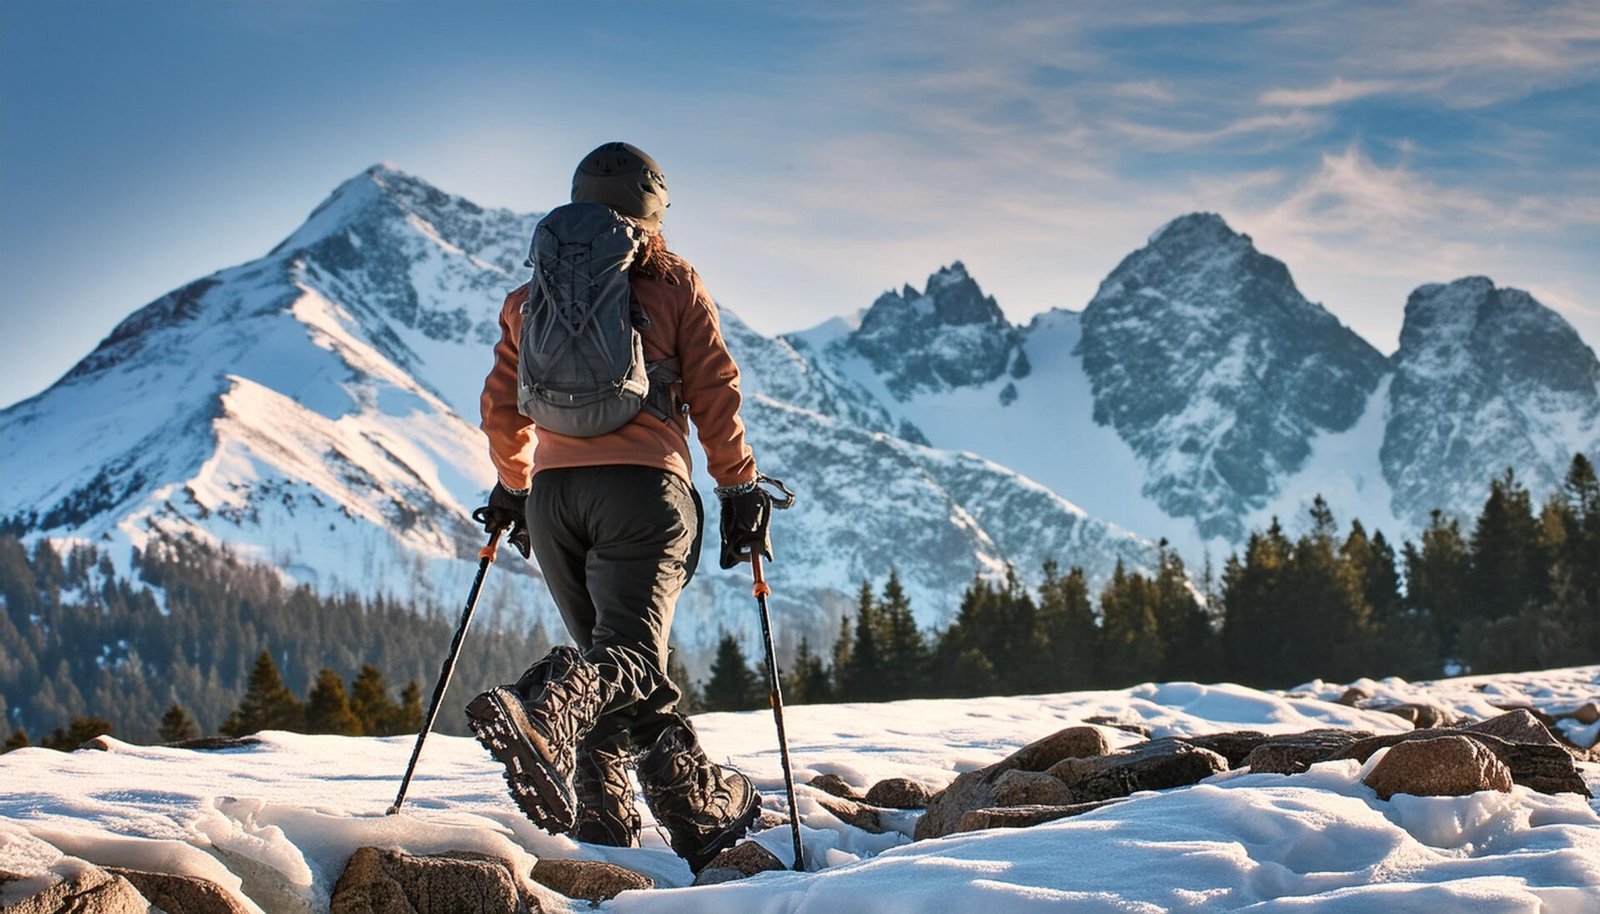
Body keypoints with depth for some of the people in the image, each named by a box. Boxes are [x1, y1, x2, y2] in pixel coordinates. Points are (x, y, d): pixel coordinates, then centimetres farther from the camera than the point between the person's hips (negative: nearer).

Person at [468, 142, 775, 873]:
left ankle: (698, 811, 13)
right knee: (629, 653, -16)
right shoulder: (674, 284, 8)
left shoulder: (531, 297, 17)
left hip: (552, 487, 4)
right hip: (643, 484, -4)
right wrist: (741, 490, 11)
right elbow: (715, 395, 5)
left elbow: (502, 408, 23)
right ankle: (541, 710, -46)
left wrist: (513, 486, 37)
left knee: (618, 665, 15)